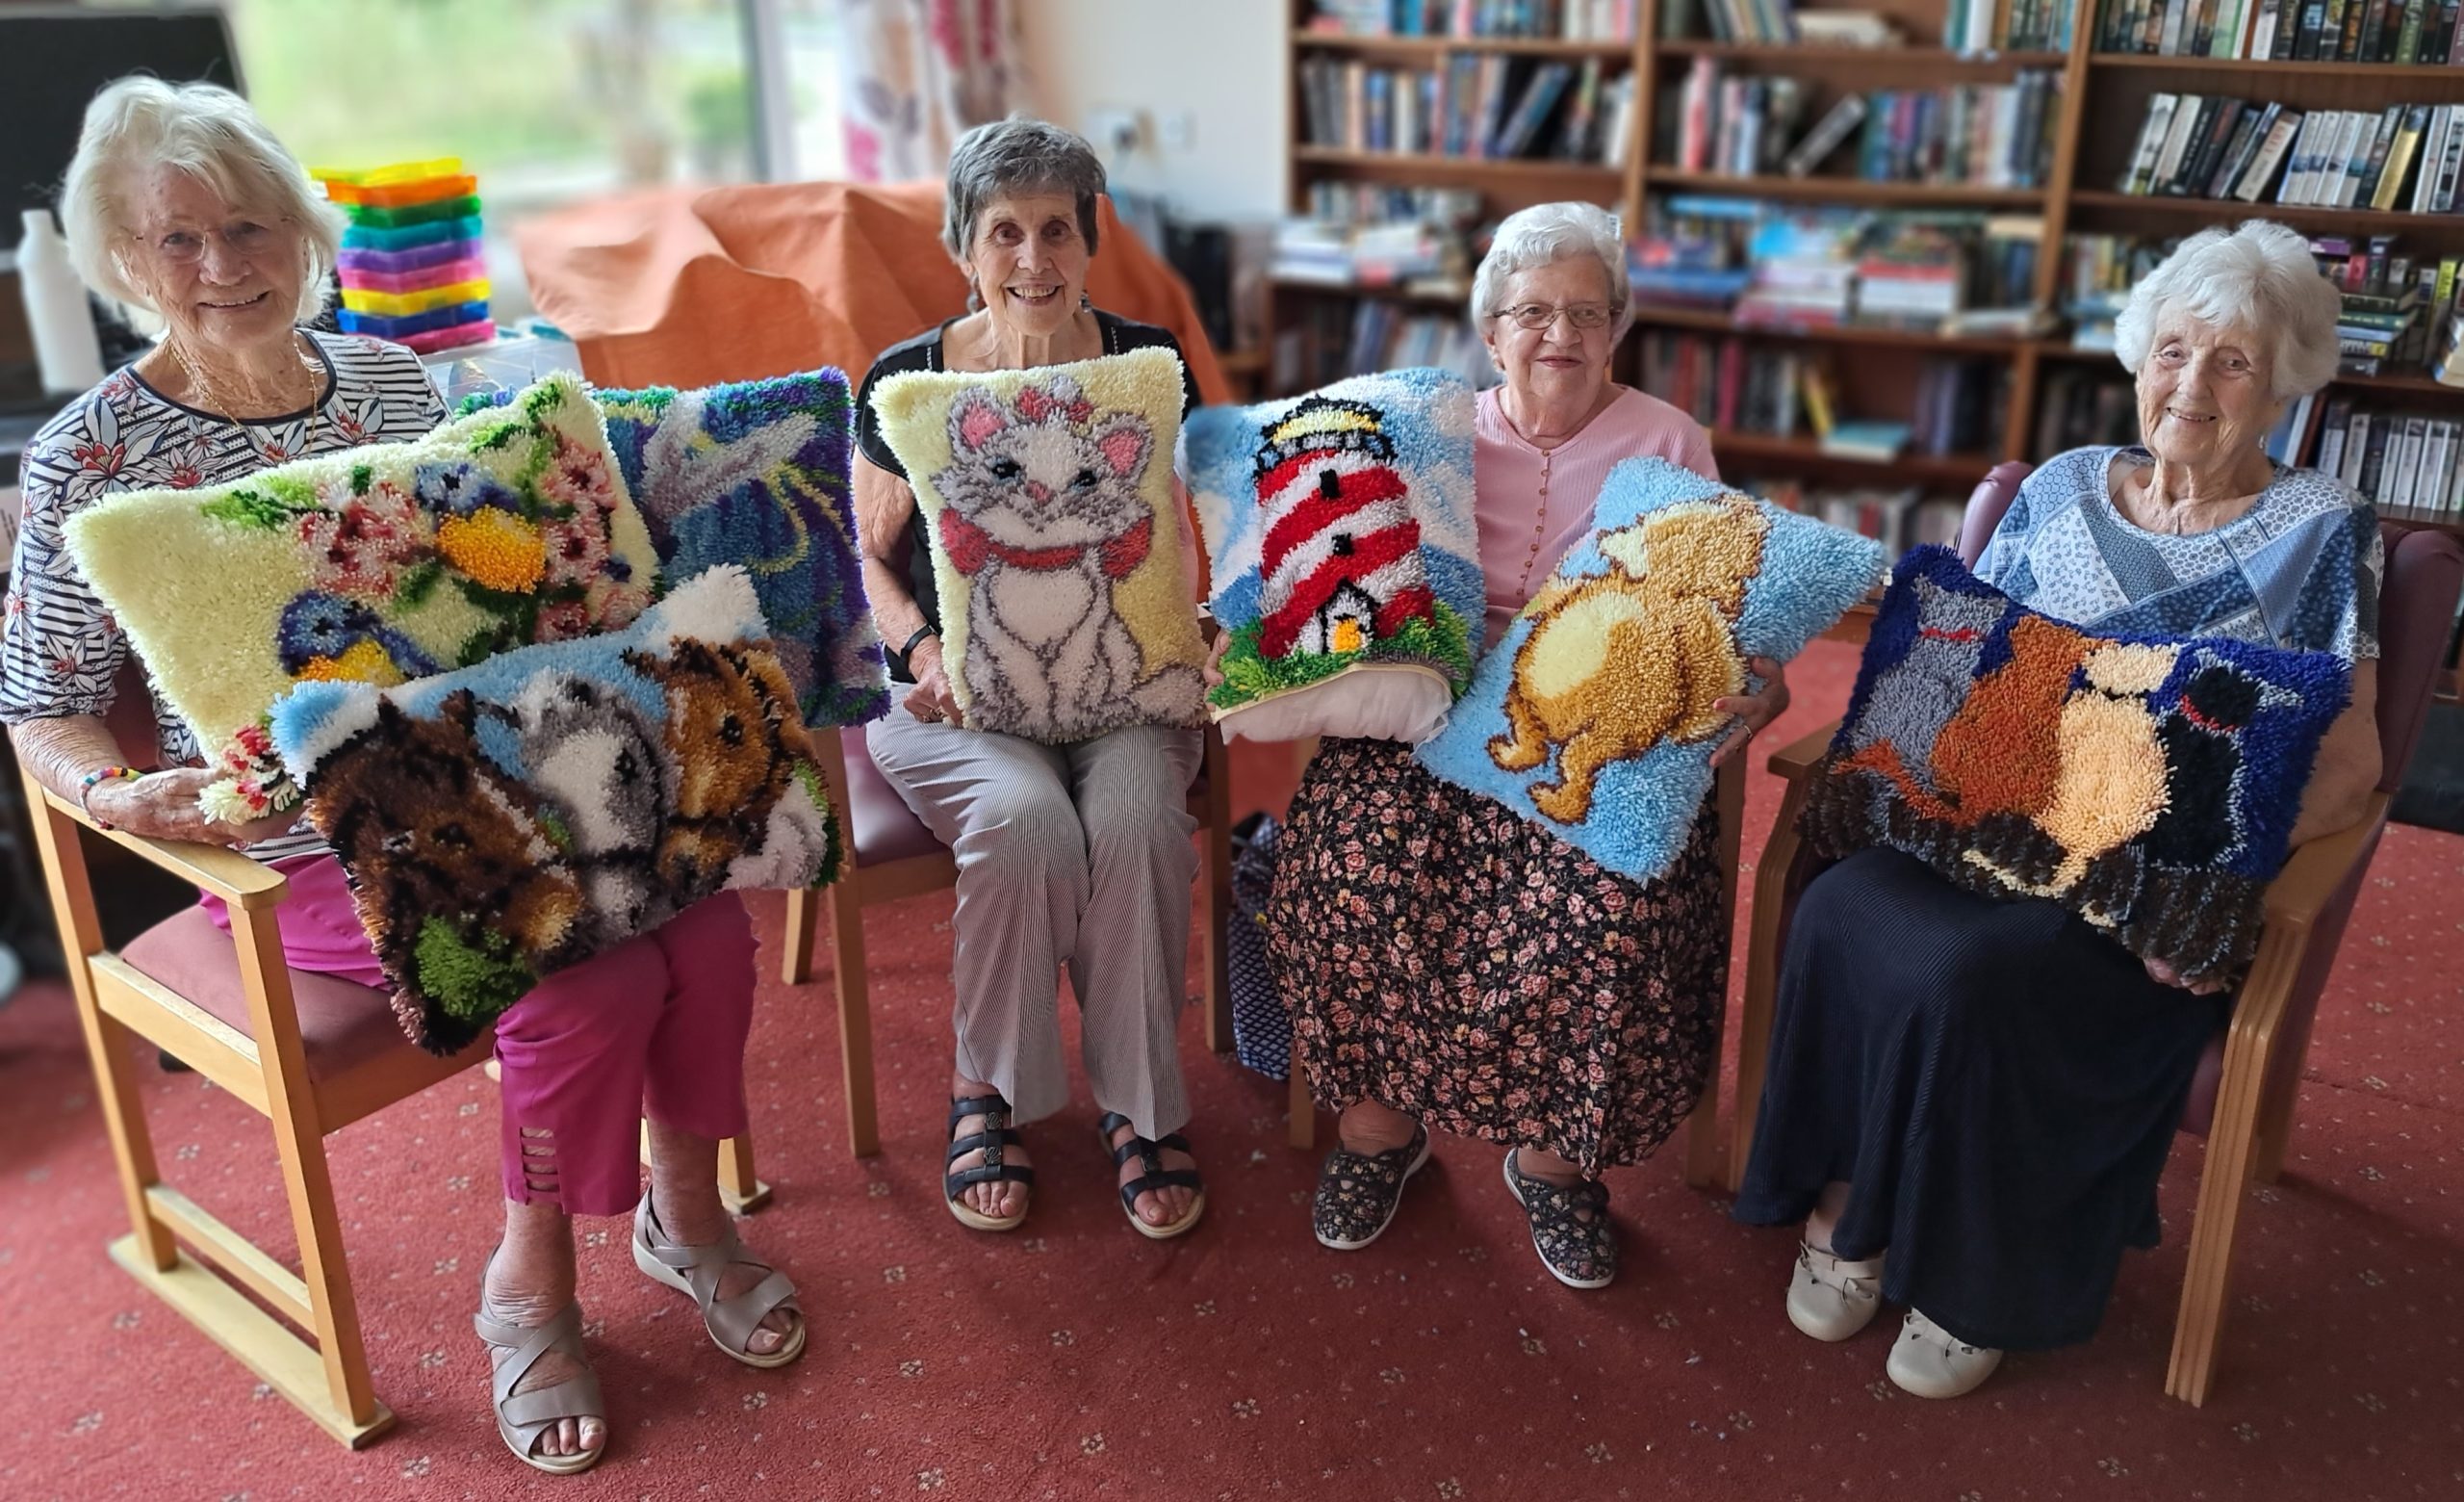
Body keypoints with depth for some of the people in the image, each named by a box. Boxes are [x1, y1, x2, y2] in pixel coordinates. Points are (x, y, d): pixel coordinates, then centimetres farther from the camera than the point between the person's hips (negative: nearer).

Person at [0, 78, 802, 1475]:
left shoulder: (394, 380, 5)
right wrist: (127, 794, -23)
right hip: (303, 844, -4)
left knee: (707, 923, -15)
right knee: (589, 987, -24)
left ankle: (685, 1205, 12)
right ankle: (532, 1283, 4)